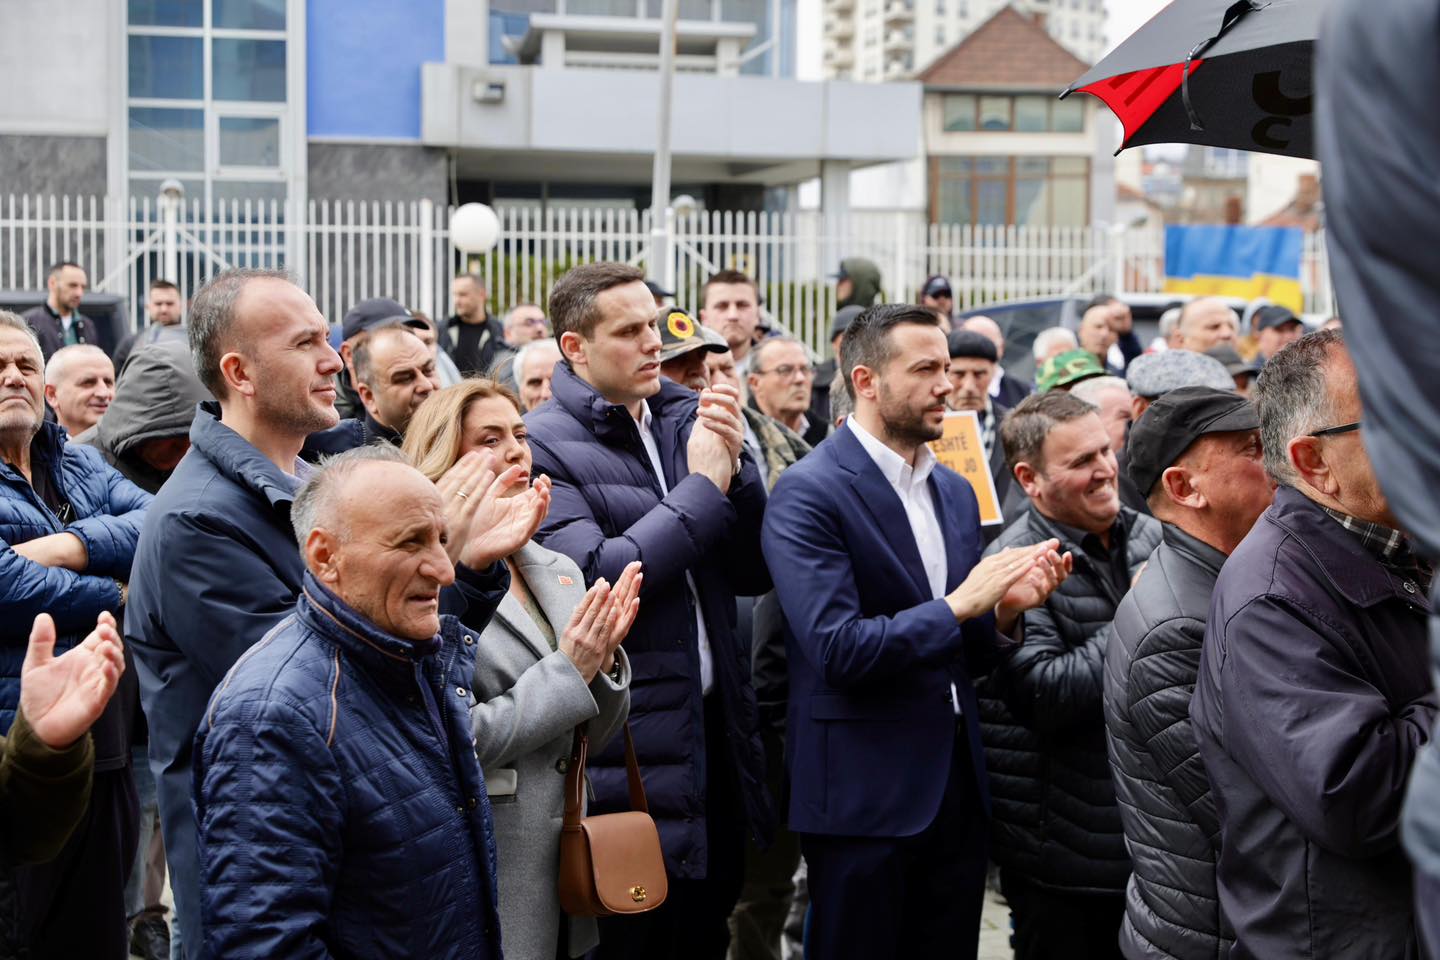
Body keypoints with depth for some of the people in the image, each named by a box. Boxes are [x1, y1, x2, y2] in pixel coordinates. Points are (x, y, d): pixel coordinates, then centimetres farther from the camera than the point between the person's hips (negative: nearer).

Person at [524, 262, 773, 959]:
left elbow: (752, 575, 7)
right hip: (629, 763, -5)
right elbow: (592, 580, -23)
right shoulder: (546, 445, -10)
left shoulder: (689, 419, 7)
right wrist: (701, 487, -15)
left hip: (714, 733, 6)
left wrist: (734, 468, -9)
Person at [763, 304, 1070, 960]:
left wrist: (1005, 608, -6)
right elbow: (838, 649, -22)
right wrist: (957, 605, -18)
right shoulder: (809, 493, -13)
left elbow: (963, 654, 14)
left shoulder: (955, 491, 11)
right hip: (864, 790, -7)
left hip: (956, 785, 7)